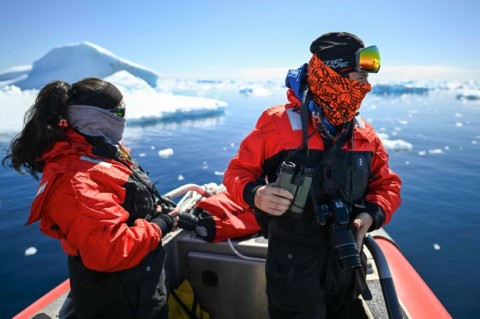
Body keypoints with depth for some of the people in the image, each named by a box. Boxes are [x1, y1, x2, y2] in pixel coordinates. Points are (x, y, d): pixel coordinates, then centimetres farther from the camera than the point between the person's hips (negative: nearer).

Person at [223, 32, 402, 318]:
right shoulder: (279, 123, -14)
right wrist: (255, 195, -28)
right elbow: (239, 171, -7)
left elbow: (387, 184, 9)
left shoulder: (365, 134, 1)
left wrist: (372, 215, -11)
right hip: (293, 268, -5)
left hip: (347, 262, 6)